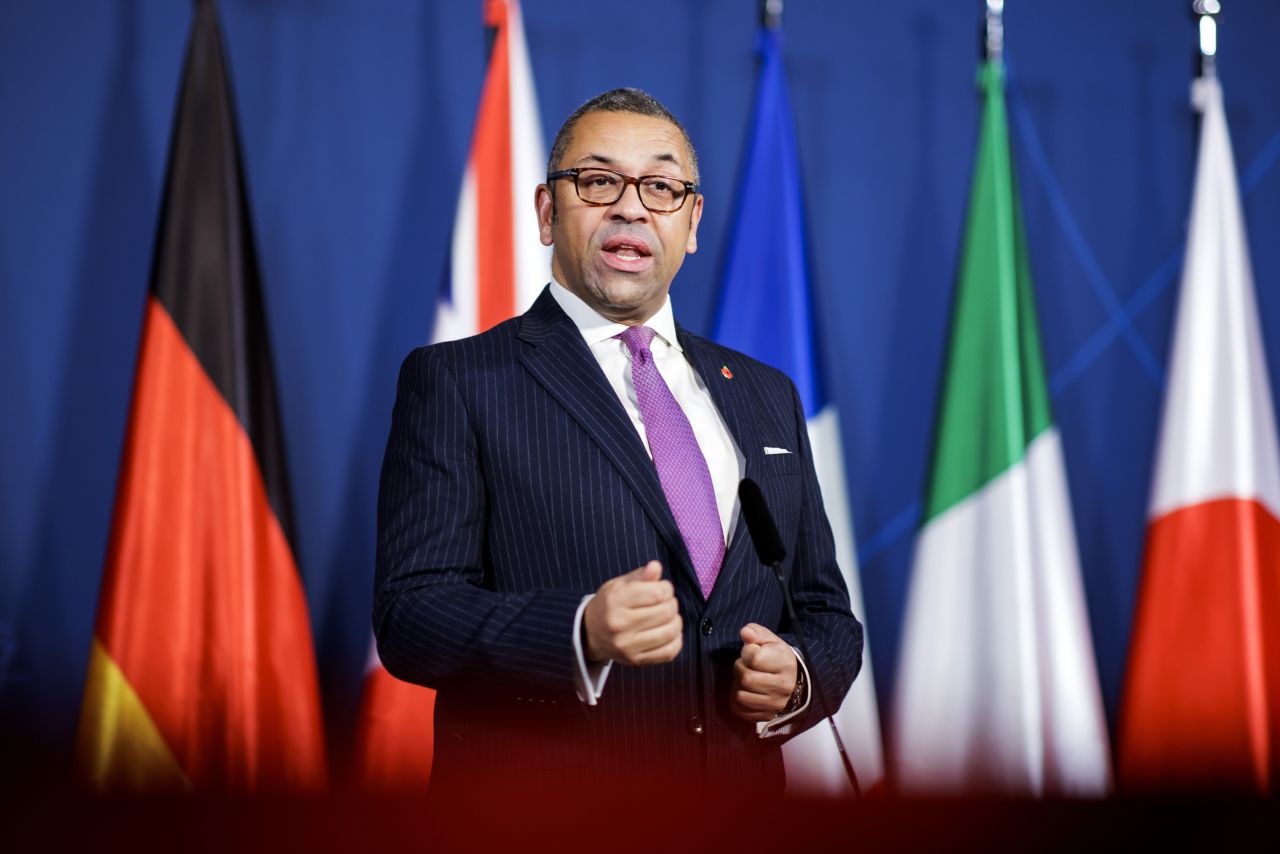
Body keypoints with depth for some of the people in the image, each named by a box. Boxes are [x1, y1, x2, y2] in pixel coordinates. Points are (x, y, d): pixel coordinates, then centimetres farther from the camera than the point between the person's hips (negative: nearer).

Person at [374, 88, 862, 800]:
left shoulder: (767, 397, 13)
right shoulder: (455, 383, -1)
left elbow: (828, 612, 16)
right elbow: (410, 613, -10)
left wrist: (797, 677, -6)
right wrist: (584, 634, -26)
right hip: (538, 820, -4)